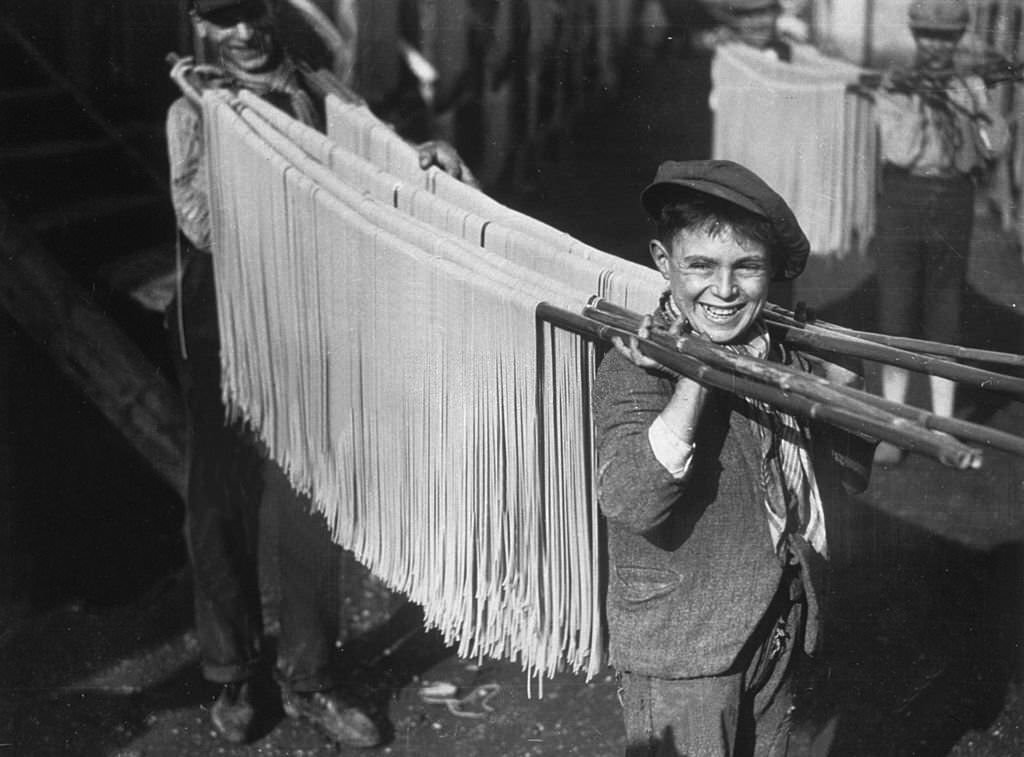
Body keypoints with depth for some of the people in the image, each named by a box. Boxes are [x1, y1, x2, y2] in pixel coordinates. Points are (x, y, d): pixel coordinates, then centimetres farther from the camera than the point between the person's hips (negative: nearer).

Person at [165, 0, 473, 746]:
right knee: (223, 511, 9)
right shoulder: (193, 110, -2)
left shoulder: (315, 94, 4)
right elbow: (203, 226, -14)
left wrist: (427, 152, -28)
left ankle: (309, 678, 22)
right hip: (225, 339, -2)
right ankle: (232, 675, 27)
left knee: (310, 511, 7)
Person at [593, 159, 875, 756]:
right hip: (681, 648, -6)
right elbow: (631, 503, -31)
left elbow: (846, 478, 10)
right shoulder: (635, 367, -17)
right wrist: (693, 378, -33)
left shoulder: (786, 356, 2)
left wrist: (839, 380, -6)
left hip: (778, 634, 7)